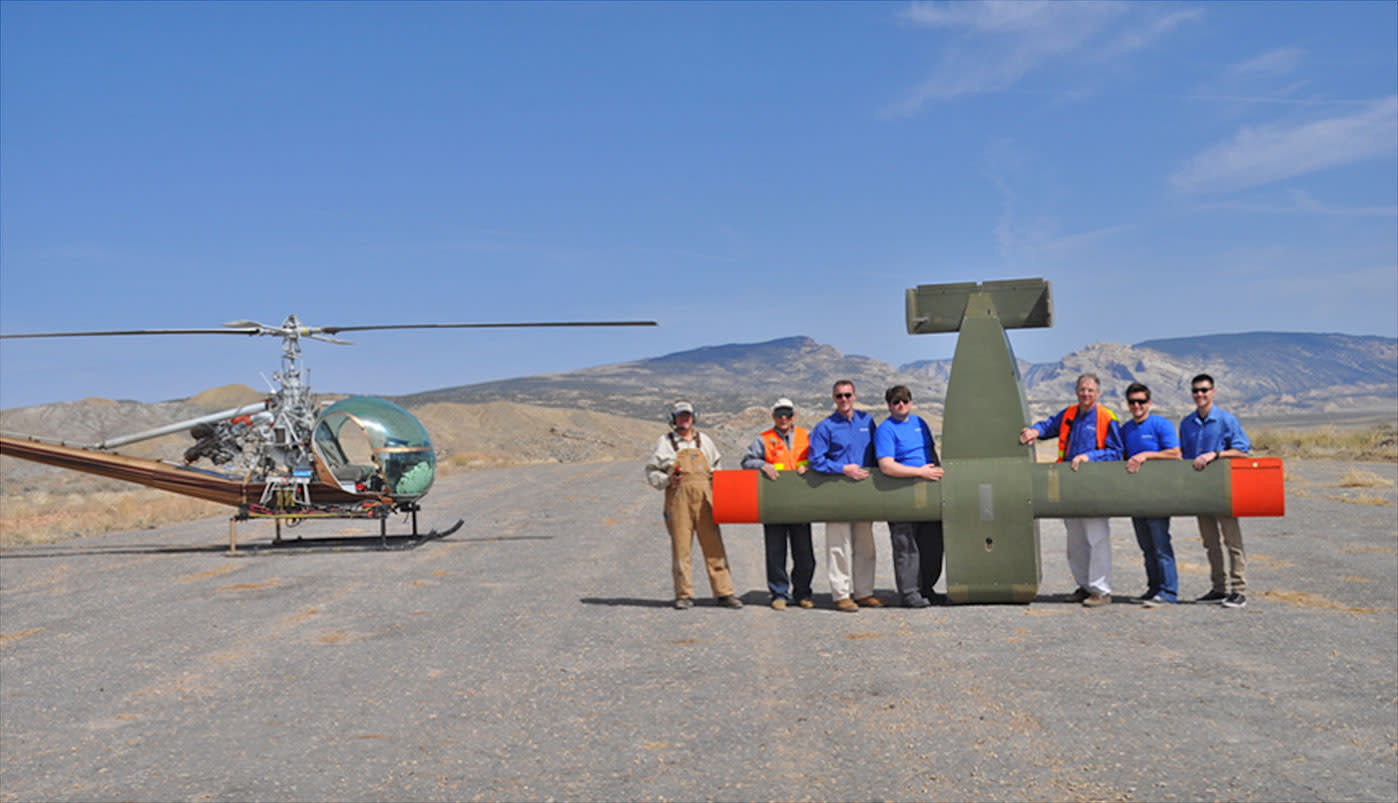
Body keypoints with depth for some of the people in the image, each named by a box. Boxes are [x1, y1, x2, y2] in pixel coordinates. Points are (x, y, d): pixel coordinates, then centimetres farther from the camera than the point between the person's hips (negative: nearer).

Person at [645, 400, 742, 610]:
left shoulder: (704, 440, 19)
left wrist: (716, 476, 10)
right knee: (680, 547, -1)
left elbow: (716, 464, 30)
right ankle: (684, 595, 8)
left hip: (704, 498, 2)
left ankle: (724, 593, 3)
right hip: (678, 499, -2)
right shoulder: (665, 442, 9)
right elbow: (651, 472, 9)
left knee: (714, 546, -1)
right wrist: (667, 480, -9)